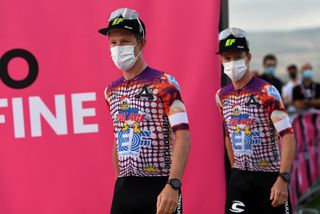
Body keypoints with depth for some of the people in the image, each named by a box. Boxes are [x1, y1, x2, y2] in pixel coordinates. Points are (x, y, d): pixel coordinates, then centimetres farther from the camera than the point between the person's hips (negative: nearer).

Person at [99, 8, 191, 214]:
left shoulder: (164, 83, -8)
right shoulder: (112, 91, 12)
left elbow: (183, 136, -17)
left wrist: (173, 185, -28)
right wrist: (121, 184, 15)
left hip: (159, 186, -6)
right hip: (125, 187, 6)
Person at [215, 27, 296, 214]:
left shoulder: (267, 92, -12)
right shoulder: (222, 96, 6)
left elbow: (288, 136, -18)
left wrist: (283, 179, -27)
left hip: (270, 176, -4)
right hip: (239, 177, 5)